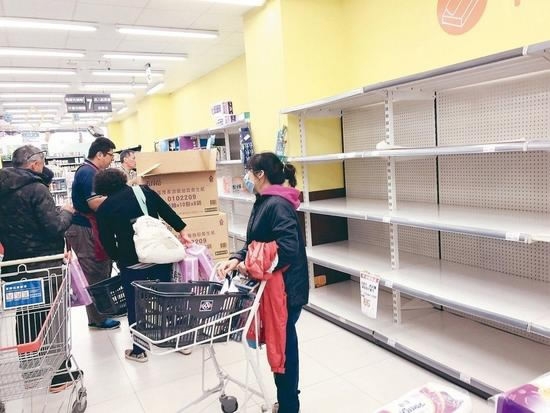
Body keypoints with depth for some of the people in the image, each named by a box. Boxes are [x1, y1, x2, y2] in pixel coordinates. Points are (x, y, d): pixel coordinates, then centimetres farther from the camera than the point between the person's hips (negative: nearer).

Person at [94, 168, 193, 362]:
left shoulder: (103, 209, 3)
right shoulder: (144, 190, 6)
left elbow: (107, 241, 4)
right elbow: (167, 211, 6)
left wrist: (118, 259, 19)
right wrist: (182, 231, 12)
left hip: (131, 262, -2)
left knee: (135, 305, 13)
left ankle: (139, 350, 24)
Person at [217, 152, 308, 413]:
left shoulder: (278, 204, -21)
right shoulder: (264, 202, 10)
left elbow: (288, 249, -30)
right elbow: (255, 244, 12)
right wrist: (237, 259, -6)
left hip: (286, 287, -9)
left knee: (283, 343, 5)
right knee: (280, 341, 20)